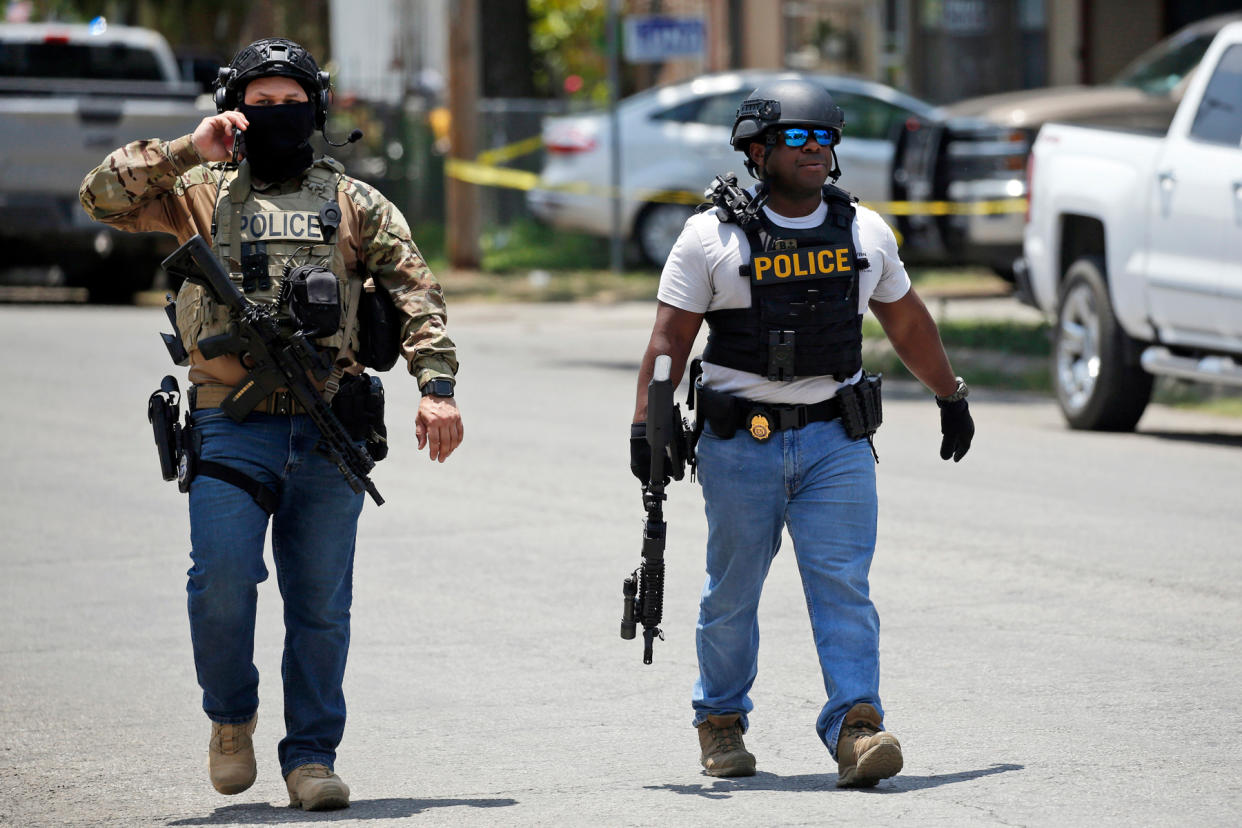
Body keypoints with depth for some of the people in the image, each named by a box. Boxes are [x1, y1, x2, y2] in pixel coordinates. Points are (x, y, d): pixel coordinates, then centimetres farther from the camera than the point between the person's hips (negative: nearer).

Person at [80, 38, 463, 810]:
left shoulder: (353, 202, 14)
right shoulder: (200, 191, 12)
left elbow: (416, 291, 8)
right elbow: (105, 195, 1)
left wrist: (437, 383, -5)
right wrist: (187, 150, -6)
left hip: (327, 433, 1)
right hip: (231, 429, -1)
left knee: (322, 604, 1)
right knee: (222, 579, -15)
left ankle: (312, 756, 10)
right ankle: (232, 718, 10)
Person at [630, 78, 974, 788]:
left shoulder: (865, 232, 8)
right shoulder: (712, 236, -3)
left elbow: (908, 322, 21)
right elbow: (671, 338, -3)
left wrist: (952, 396, 28)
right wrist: (646, 427, -11)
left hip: (837, 441, 2)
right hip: (740, 443, -2)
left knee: (844, 585, -9)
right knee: (732, 592, 8)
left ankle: (856, 725, -14)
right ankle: (721, 720, 26)